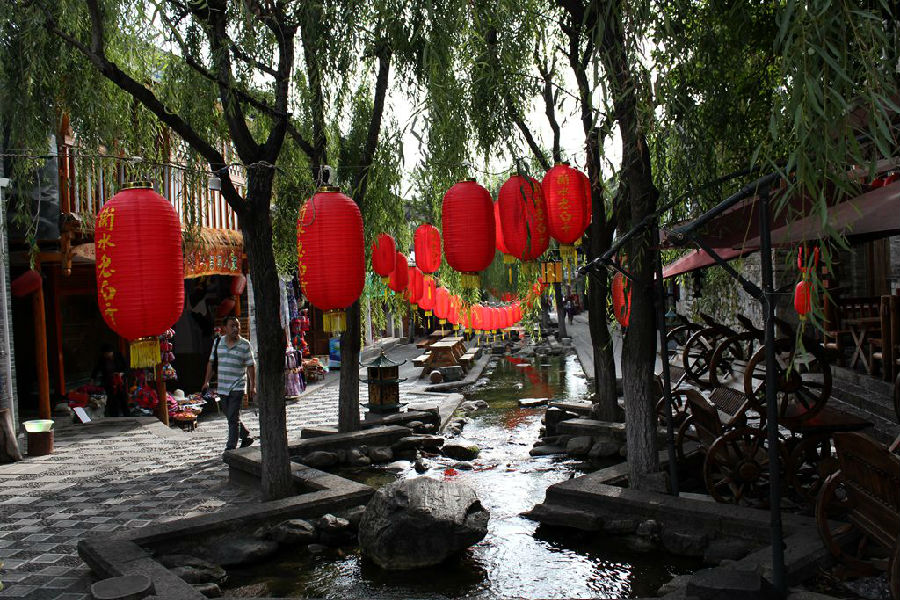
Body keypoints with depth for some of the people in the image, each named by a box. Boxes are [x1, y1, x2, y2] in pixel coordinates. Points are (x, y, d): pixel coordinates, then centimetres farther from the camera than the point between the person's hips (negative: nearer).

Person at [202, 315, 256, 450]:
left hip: (237, 387, -4)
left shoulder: (245, 345, -3)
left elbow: (251, 366, -1)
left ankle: (231, 447, -3)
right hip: (222, 387, 4)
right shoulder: (218, 342, 7)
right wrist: (207, 381, 9)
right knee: (230, 417, 13)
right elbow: (211, 362, 14)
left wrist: (252, 386, -5)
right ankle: (246, 437, 31)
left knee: (233, 418, -8)